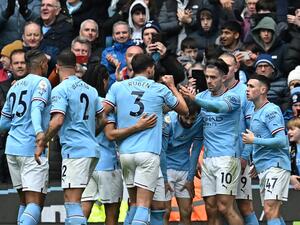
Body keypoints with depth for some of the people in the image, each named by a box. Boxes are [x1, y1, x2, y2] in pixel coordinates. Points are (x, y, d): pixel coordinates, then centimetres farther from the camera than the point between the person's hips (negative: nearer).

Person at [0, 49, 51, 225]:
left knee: (25, 200, 16)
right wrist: (39, 131, -36)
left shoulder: (15, 86, 19)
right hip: (32, 149, -7)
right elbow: (36, 108, -21)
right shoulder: (42, 82, -2)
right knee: (35, 202, -12)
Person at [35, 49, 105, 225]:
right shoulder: (90, 89, 16)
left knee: (71, 199, -12)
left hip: (74, 149, -8)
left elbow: (57, 120, -19)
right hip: (93, 149, 8)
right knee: (75, 199, 16)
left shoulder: (61, 90, -8)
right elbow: (102, 119, 20)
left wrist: (42, 144, -10)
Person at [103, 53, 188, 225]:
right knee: (143, 205, -7)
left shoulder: (118, 87, 7)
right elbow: (185, 110, 18)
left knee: (134, 203, 17)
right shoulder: (160, 89, 4)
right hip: (148, 152, -3)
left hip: (125, 151, 3)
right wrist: (172, 86, 30)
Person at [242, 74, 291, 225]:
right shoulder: (255, 113, 19)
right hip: (263, 169, 10)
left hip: (275, 166, -10)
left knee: (270, 211, -18)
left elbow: (281, 141, -19)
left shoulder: (271, 111, -10)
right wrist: (256, 164, 21)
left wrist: (254, 140, -13)